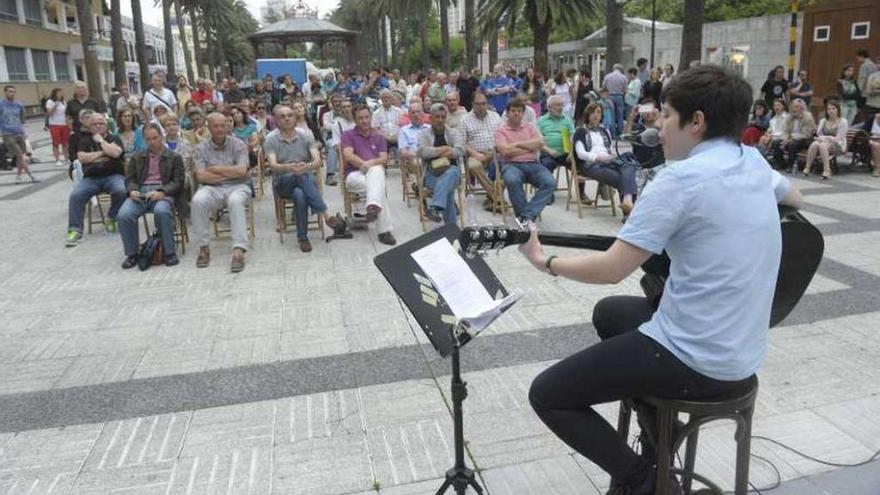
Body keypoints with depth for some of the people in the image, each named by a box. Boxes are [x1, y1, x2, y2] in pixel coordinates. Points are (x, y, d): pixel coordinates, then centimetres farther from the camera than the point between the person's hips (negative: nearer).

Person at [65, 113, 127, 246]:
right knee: (75, 195, -25)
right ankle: (75, 230, -21)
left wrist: (101, 141, -1)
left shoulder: (114, 139, 11)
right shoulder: (85, 140, 18)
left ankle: (111, 218, -8)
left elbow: (115, 153, -12)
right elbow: (82, 157, 0)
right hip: (91, 178, 2)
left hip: (113, 176, -2)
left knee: (121, 191, -35)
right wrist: (102, 153, -2)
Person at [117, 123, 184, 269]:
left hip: (163, 193, -3)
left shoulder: (174, 157, 16)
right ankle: (131, 254, -11)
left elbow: (177, 182, 5)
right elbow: (129, 179, 19)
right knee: (124, 215, -28)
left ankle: (170, 253, -25)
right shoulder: (137, 157, 26)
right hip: (140, 192, 3)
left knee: (162, 211, -39)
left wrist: (161, 192, -14)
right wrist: (132, 191, -6)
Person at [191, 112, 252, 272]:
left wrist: (215, 169, -6)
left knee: (235, 201, -36)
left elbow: (241, 171, -10)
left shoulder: (238, 144, 3)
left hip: (237, 187, -1)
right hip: (212, 188, 2)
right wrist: (231, 173, -7)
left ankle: (238, 249, -42)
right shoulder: (202, 148, 6)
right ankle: (203, 247, -18)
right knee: (198, 200, -30)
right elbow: (201, 177, -6)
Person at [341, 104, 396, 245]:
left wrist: (371, 163, -16)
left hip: (375, 172, 2)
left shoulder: (379, 137, 19)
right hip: (354, 174, -2)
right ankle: (384, 230, -39)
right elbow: (348, 155, -7)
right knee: (379, 187, -34)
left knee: (377, 169, -38)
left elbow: (384, 159, 5)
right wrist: (364, 164, -19)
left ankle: (373, 206, -56)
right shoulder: (348, 135, 11)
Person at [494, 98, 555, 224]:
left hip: (532, 164, 3)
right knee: (512, 180, -39)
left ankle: (526, 215, -27)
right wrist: (530, 147, 1)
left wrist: (518, 144, -4)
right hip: (511, 165, -3)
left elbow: (540, 143, 1)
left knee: (550, 182, -25)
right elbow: (506, 151, -8)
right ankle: (525, 215, -21)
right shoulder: (500, 130, 8)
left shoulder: (530, 127, 19)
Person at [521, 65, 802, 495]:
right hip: (741, 350, 9)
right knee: (609, 312, 31)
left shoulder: (681, 178, -20)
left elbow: (612, 269, -21)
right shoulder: (755, 163, 4)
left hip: (697, 361, -9)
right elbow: (794, 198, 28)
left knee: (547, 395, 0)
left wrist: (543, 261, -4)